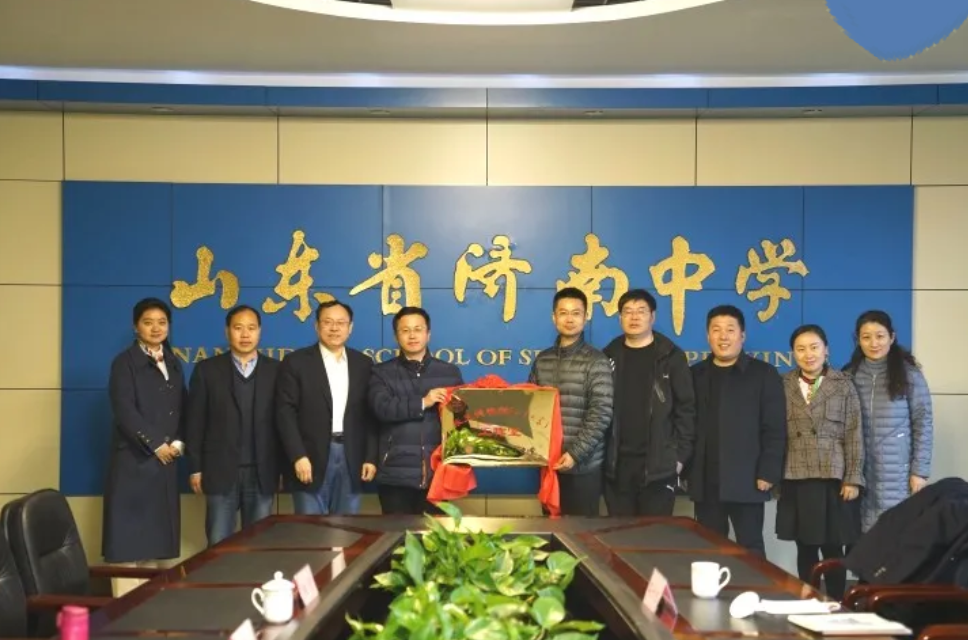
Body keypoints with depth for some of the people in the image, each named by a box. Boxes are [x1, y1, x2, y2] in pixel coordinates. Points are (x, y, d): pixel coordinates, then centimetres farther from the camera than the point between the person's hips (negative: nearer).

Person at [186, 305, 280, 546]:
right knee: (219, 544, 2)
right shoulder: (207, 370, 3)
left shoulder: (276, 370, 5)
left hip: (262, 472, 1)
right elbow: (195, 422, 3)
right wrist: (195, 468, -2)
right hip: (220, 471, -1)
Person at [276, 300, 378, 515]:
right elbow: (286, 412, -5)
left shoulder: (364, 364, 10)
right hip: (311, 457, -3)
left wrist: (370, 457, 2)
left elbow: (371, 415, 10)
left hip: (352, 460, 3)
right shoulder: (296, 362, 0)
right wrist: (298, 456, -14)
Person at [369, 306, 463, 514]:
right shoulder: (382, 373, 7)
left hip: (438, 472, 1)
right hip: (396, 474, -1)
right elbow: (382, 407, -10)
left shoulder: (449, 372, 12)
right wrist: (422, 403, -17)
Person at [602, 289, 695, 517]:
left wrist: (680, 455, -7)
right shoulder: (610, 356, 9)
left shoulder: (671, 357, 0)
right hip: (617, 463, 3)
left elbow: (685, 409, -1)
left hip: (658, 464, -3)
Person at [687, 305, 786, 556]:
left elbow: (775, 430, -3)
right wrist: (686, 469, 5)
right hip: (705, 483, 4)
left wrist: (767, 474, -10)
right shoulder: (695, 374, 12)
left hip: (746, 482, -3)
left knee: (751, 549, 2)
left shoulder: (764, 374, 1)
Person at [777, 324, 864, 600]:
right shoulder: (783, 386, 7)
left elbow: (854, 436, 0)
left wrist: (853, 479, -6)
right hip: (795, 479, 2)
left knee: (832, 548, 1)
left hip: (833, 478, -2)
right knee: (805, 548, 6)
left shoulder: (843, 385, 3)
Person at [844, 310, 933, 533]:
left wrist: (920, 470, -5)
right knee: (864, 533, 1)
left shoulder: (908, 373, -1)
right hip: (861, 472, 2)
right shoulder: (850, 375, 7)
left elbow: (923, 423, -1)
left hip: (897, 474, -2)